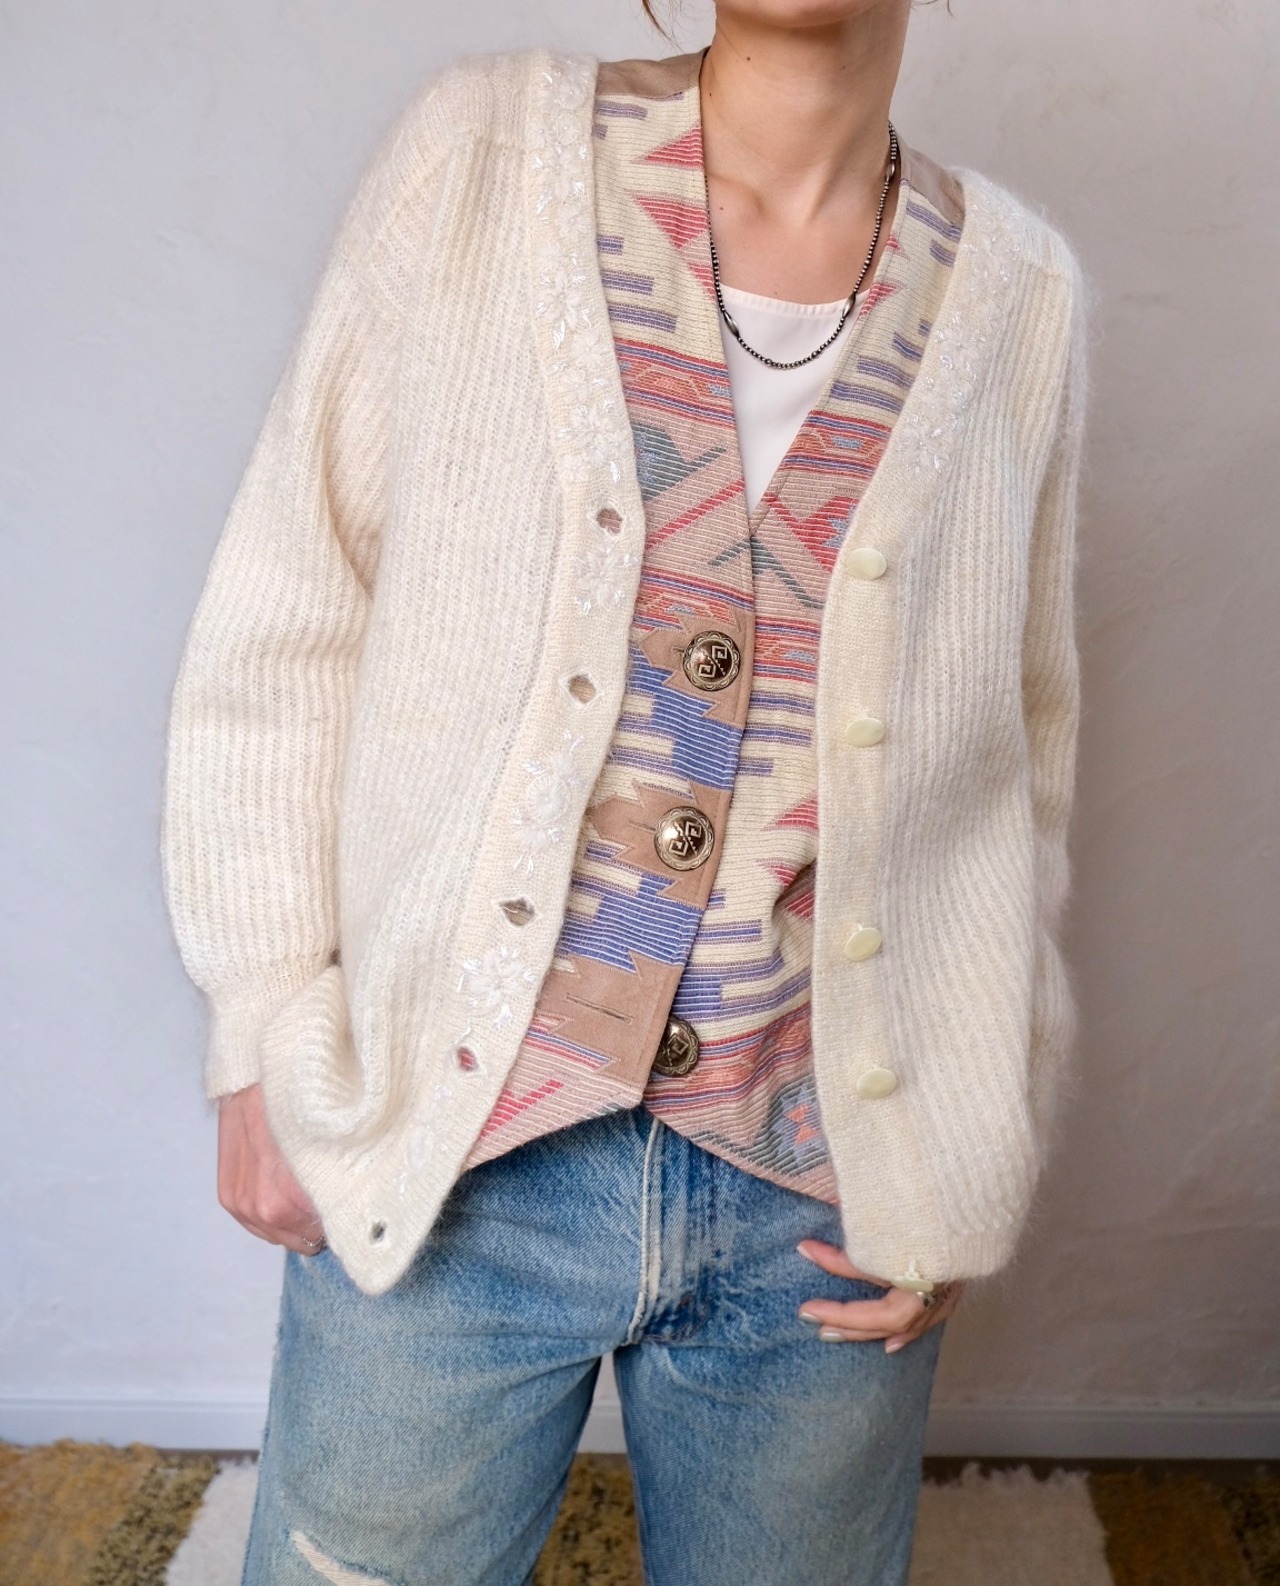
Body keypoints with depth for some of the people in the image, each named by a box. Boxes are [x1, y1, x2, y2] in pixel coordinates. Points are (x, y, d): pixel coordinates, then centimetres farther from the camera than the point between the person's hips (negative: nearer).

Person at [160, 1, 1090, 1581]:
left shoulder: (1018, 288, 4)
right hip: (447, 1163, -1)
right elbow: (285, 624, 0)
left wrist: (983, 1161, 3)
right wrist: (268, 1034, -2)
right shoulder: (485, 146, 0)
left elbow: (1021, 753, 8)